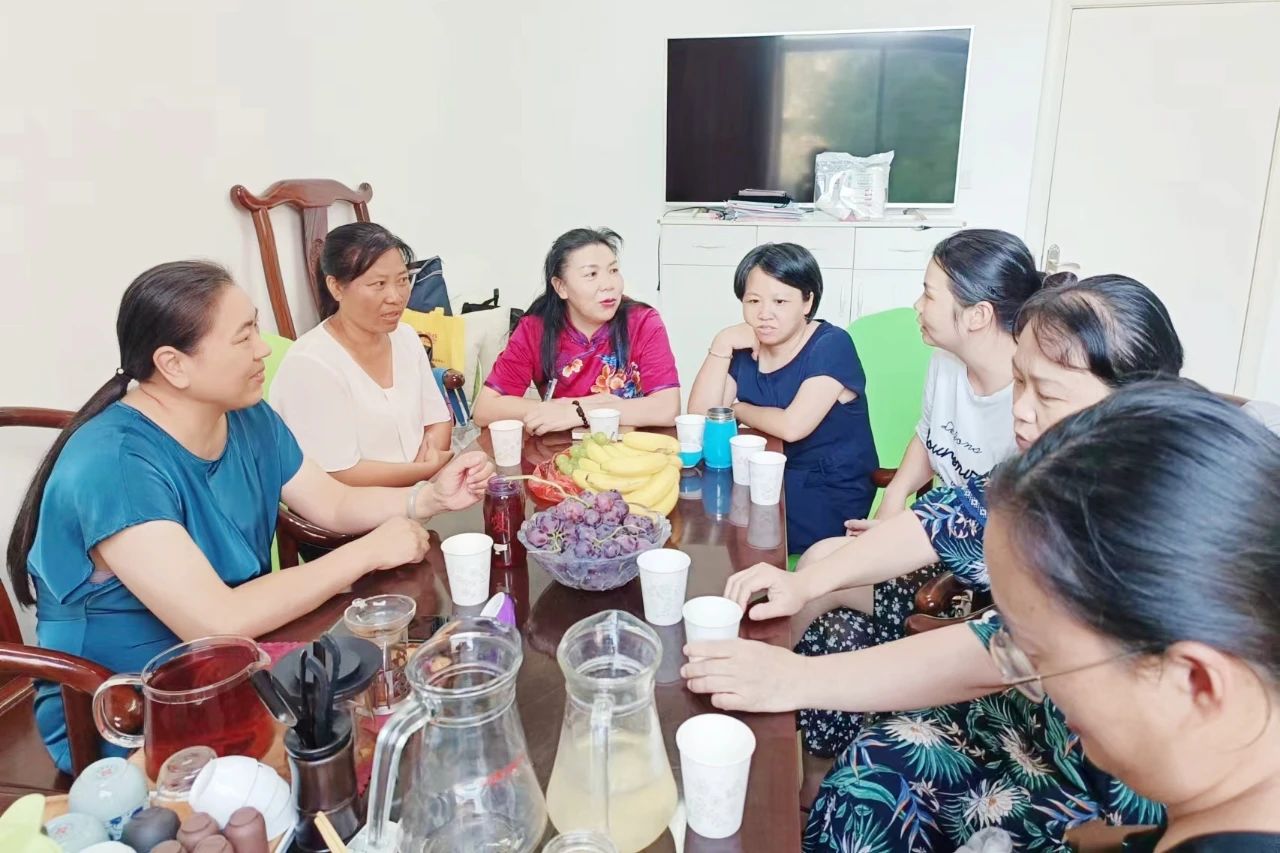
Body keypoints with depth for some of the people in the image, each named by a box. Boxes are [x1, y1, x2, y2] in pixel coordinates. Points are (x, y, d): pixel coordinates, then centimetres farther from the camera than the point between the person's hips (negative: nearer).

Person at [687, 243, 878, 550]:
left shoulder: (831, 346, -13)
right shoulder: (745, 349, 5)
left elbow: (792, 427, -24)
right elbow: (700, 418, -5)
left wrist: (737, 409, -6)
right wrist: (721, 345, -12)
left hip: (831, 498, -6)